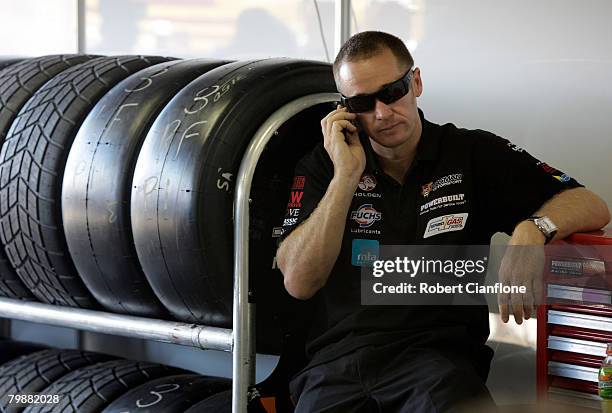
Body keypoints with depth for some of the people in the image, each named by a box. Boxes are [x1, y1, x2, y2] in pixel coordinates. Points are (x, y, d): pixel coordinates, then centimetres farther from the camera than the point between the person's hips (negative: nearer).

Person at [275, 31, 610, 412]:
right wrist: (346, 177, -7)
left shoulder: (473, 153, 8)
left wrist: (532, 229, -18)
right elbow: (298, 284, -2)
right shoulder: (322, 167, 10)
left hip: (438, 353, -1)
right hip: (340, 356, 2)